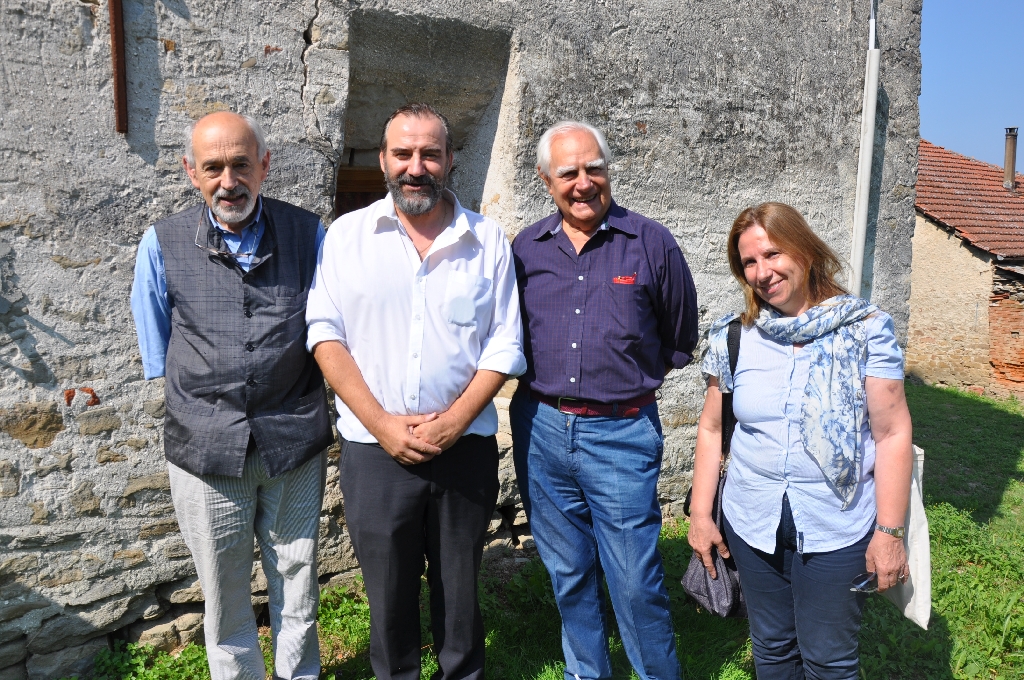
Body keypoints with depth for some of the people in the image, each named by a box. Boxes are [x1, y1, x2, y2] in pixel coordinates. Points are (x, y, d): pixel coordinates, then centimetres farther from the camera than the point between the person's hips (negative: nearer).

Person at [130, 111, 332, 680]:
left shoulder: (308, 235, -1)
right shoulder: (163, 244, -1)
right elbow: (158, 354, 10)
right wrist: (211, 400, 8)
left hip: (295, 444, 0)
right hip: (206, 448, 0)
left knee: (298, 585, 14)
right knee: (225, 594, 15)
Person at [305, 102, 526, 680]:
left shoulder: (488, 240, 3)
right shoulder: (348, 234, 3)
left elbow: (504, 346, 1)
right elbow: (326, 334, -2)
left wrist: (452, 422, -10)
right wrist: (382, 423, -11)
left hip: (465, 446, 0)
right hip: (374, 449, 0)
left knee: (460, 593, 15)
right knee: (389, 595, 14)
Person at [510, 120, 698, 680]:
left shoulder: (651, 243, -3)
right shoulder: (526, 247, 5)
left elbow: (679, 340, 8)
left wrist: (631, 380, 10)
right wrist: (544, 382, 11)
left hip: (621, 434, -3)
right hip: (540, 429, 3)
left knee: (636, 585, 2)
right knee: (568, 576, 16)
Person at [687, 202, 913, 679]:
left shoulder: (865, 330, -8)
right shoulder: (733, 339, -1)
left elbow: (893, 433, -8)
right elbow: (712, 428, 5)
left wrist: (889, 532, -10)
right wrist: (700, 514, 4)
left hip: (836, 532, -3)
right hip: (752, 528, 3)